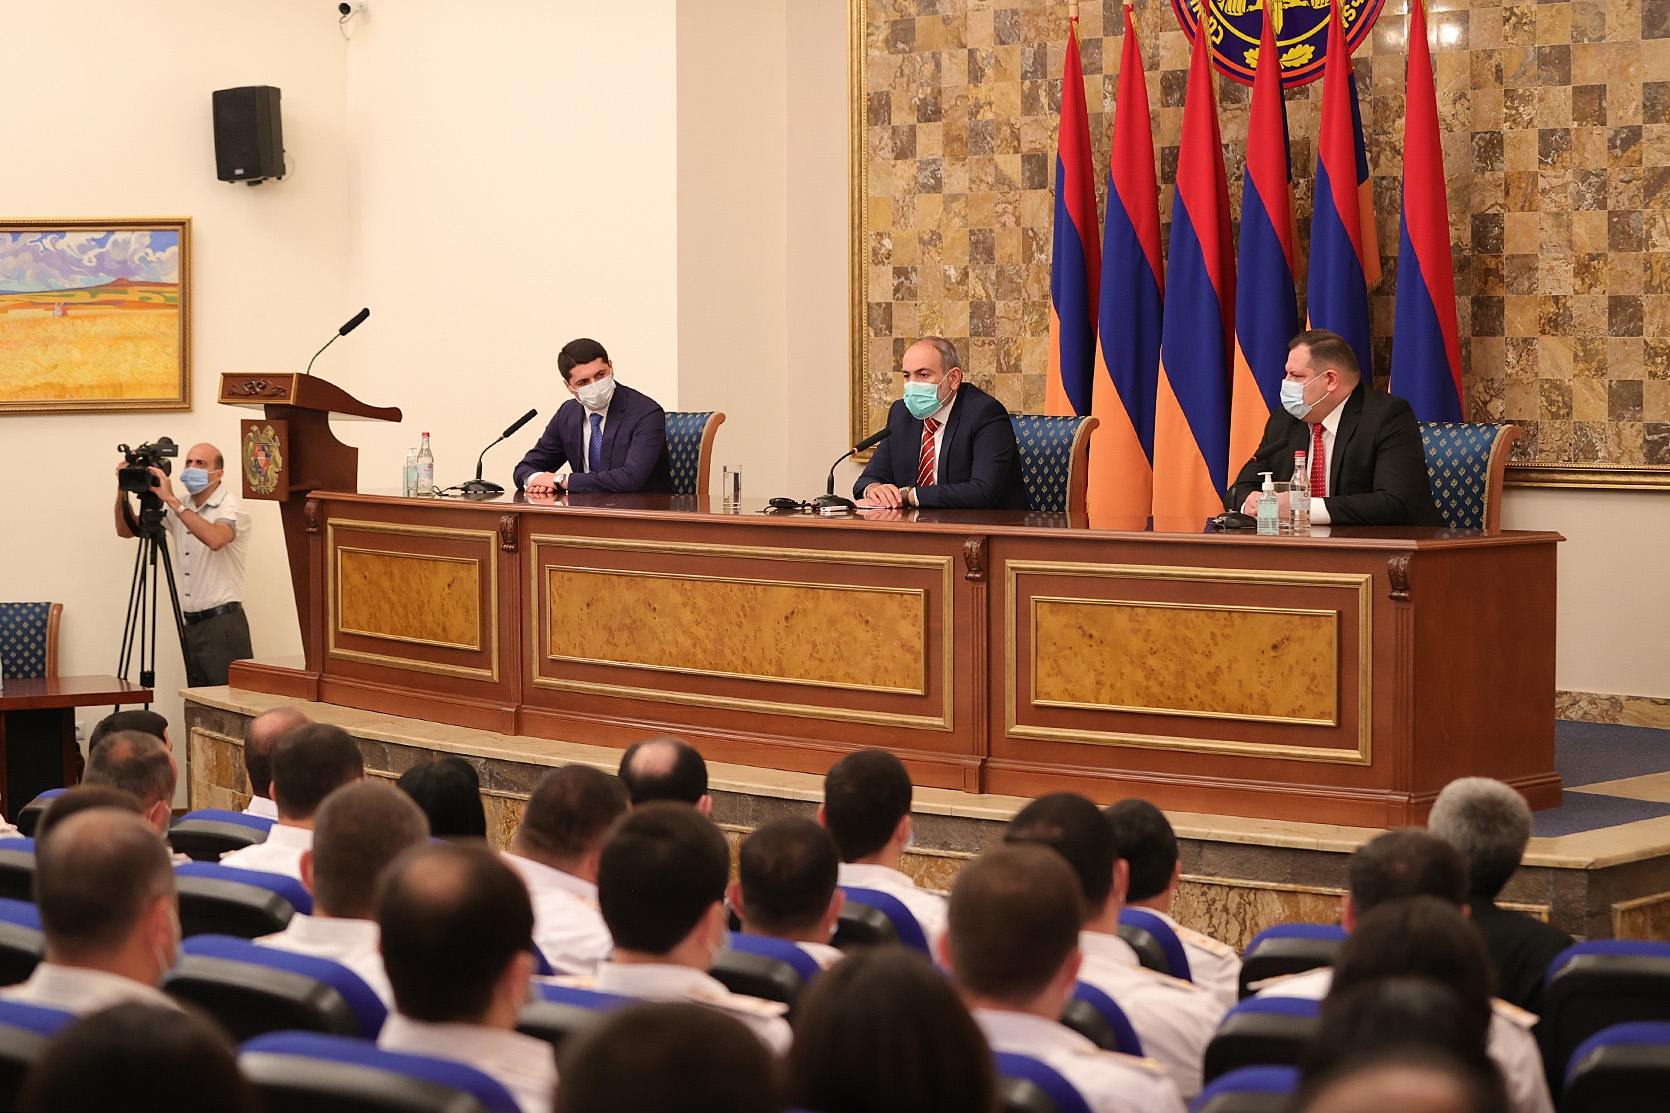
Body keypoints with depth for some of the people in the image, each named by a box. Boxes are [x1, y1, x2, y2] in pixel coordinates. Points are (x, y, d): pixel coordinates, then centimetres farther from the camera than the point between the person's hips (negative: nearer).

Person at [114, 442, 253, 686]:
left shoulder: (230, 504, -7)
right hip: (192, 624, 7)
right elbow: (126, 530, 15)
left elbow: (215, 539, -29)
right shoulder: (180, 508, 14)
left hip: (222, 624, -7)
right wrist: (123, 489, -1)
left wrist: (171, 500, -27)